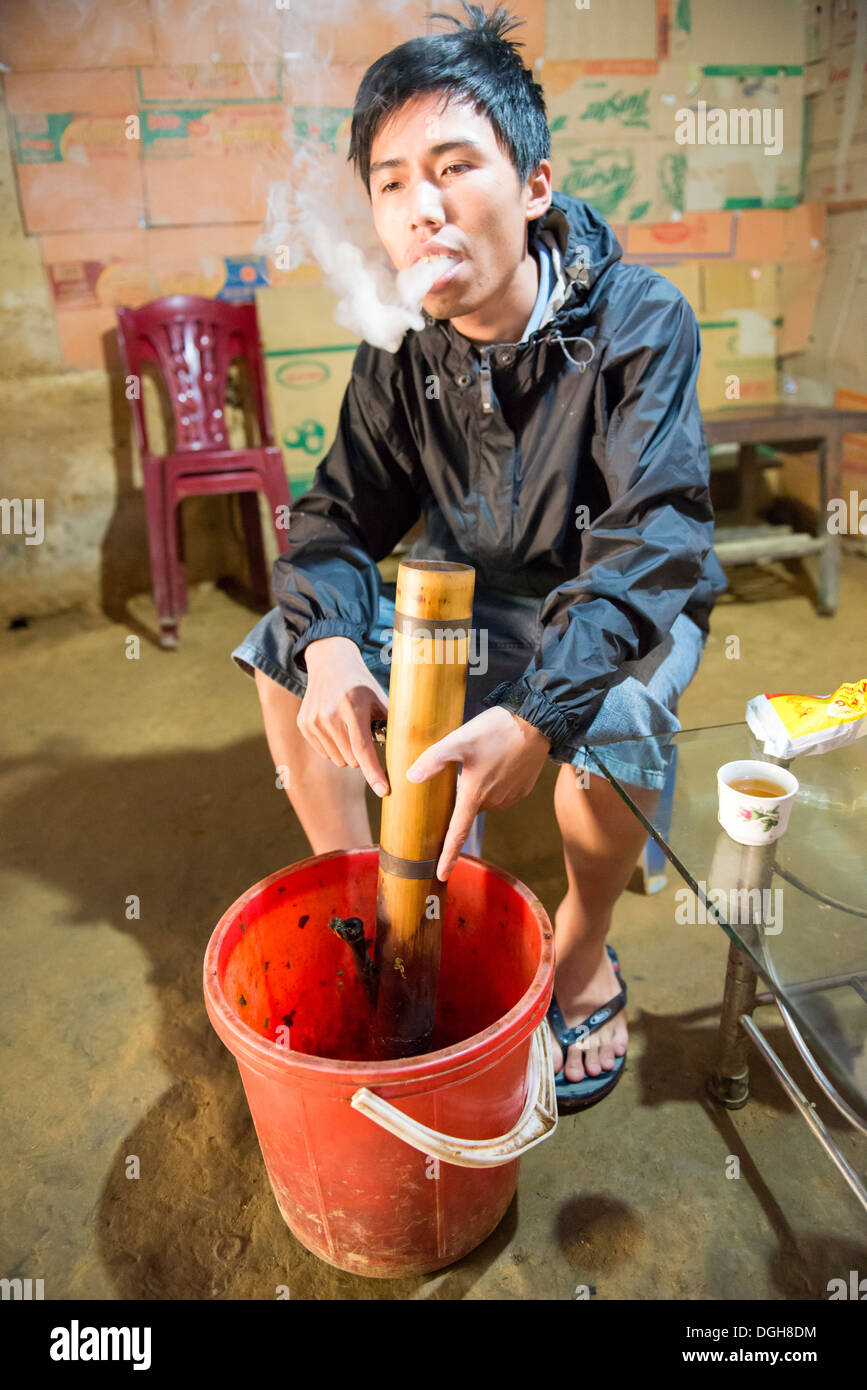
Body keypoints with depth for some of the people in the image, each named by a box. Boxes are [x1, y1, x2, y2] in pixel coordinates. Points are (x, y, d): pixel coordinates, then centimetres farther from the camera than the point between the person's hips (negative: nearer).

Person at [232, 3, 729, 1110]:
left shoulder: (640, 322, -21)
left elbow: (650, 540, -31)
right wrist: (328, 640, -29)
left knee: (607, 726, -36)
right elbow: (340, 513, -6)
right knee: (279, 650, -8)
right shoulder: (403, 350, -7)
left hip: (630, 606, -4)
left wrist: (537, 714, -46)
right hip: (470, 594, 5)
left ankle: (583, 956, -2)